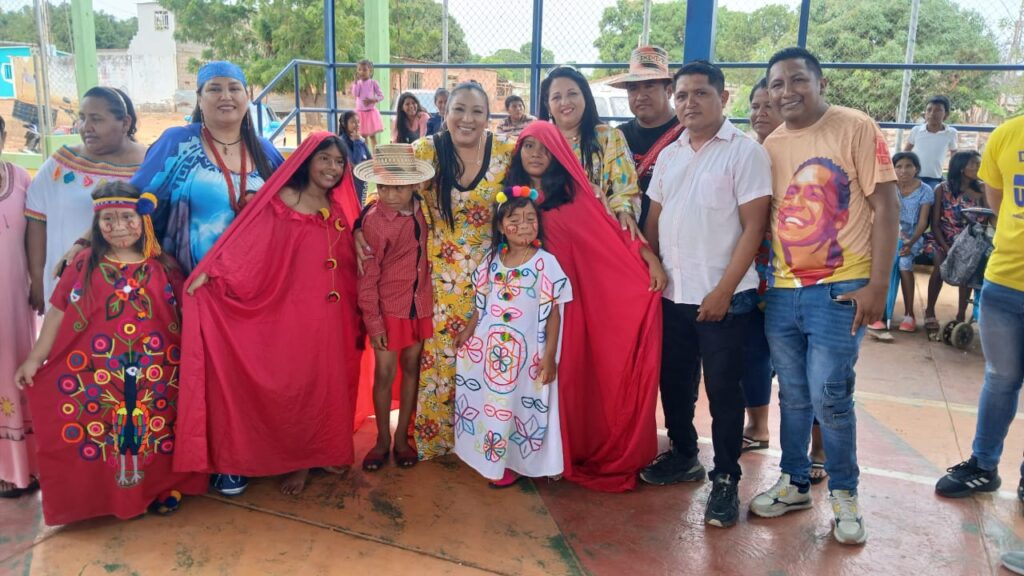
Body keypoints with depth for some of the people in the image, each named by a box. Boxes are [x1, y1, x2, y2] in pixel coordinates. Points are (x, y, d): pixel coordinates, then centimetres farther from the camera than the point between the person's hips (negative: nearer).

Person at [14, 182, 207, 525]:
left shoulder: (164, 267, 2)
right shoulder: (85, 264, 1)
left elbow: (184, 317, 5)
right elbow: (59, 313, 2)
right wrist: (35, 358, 0)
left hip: (156, 374, 1)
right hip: (99, 374, 0)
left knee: (156, 429, 9)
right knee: (103, 432, 6)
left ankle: (162, 488, 27)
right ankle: (110, 495, 23)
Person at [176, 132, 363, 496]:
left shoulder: (341, 211, 10)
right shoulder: (281, 203, -6)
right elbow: (247, 248, -16)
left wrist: (358, 318, 13)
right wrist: (212, 273, -28)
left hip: (333, 317, 5)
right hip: (292, 315, -5)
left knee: (330, 385, 12)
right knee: (293, 387, 2)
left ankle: (324, 452, 29)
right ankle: (296, 460, 19)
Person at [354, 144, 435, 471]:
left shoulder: (418, 206, -5)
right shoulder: (374, 221, -19)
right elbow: (367, 277, -14)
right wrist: (373, 322, -13)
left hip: (420, 303, 5)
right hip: (388, 307, -4)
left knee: (411, 369, 13)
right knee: (384, 373, 5)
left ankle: (402, 437, 28)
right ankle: (382, 440, 24)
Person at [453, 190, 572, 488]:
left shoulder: (545, 263, -11)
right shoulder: (493, 260, 2)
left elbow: (553, 313, -10)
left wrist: (549, 355, -12)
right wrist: (469, 330, 12)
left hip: (526, 352, -4)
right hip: (490, 348, 4)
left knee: (518, 406, 6)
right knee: (490, 403, 14)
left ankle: (514, 463, 26)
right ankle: (492, 458, 34)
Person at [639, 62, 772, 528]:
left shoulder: (745, 152, -6)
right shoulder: (669, 156, 10)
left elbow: (753, 228, -10)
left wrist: (724, 290, -15)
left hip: (723, 297, -5)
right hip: (672, 294, 6)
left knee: (723, 389, 3)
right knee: (674, 380, 15)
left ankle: (725, 479, 17)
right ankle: (683, 457, 34)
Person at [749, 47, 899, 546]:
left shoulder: (856, 128, -6)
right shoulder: (770, 146, 8)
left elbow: (886, 207, -8)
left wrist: (877, 285, -13)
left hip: (839, 290, -4)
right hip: (783, 291, 5)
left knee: (829, 398, -3)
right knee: (793, 397, 13)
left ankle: (844, 494, 18)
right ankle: (794, 483, 29)